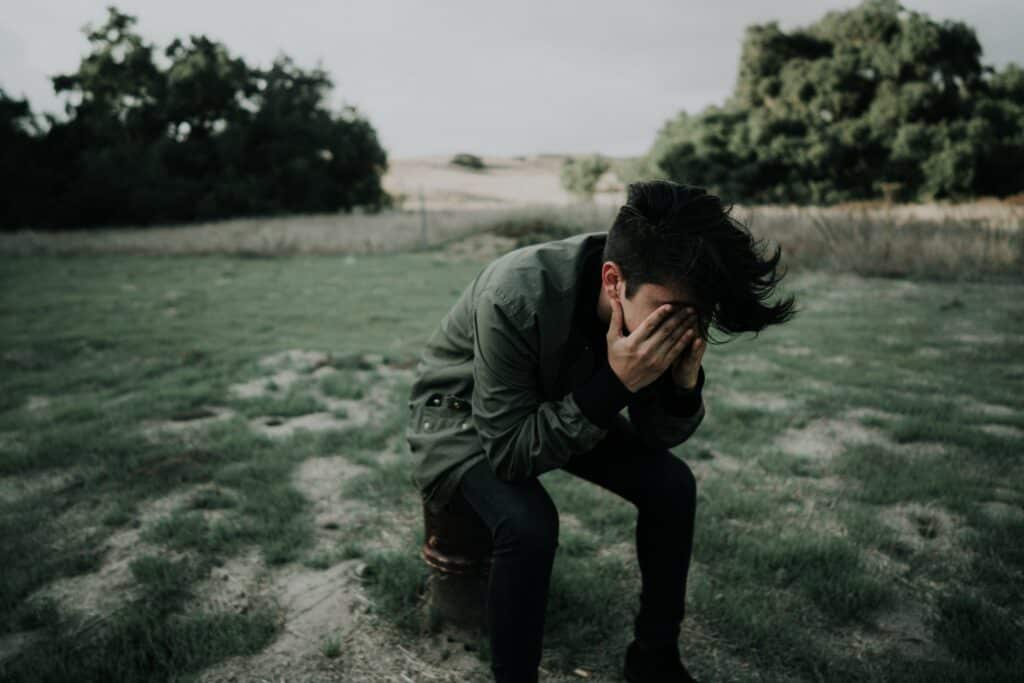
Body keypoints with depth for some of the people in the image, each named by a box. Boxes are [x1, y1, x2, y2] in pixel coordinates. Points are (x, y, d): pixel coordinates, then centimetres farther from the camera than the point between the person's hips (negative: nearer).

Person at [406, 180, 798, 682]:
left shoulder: (655, 304, -20)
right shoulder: (516, 298, -38)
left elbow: (657, 437, -9)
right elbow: (510, 451, -32)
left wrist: (685, 382, -30)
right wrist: (614, 384, -40)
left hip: (568, 406, 6)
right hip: (462, 415, -5)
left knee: (671, 484, -9)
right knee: (528, 521, -32)